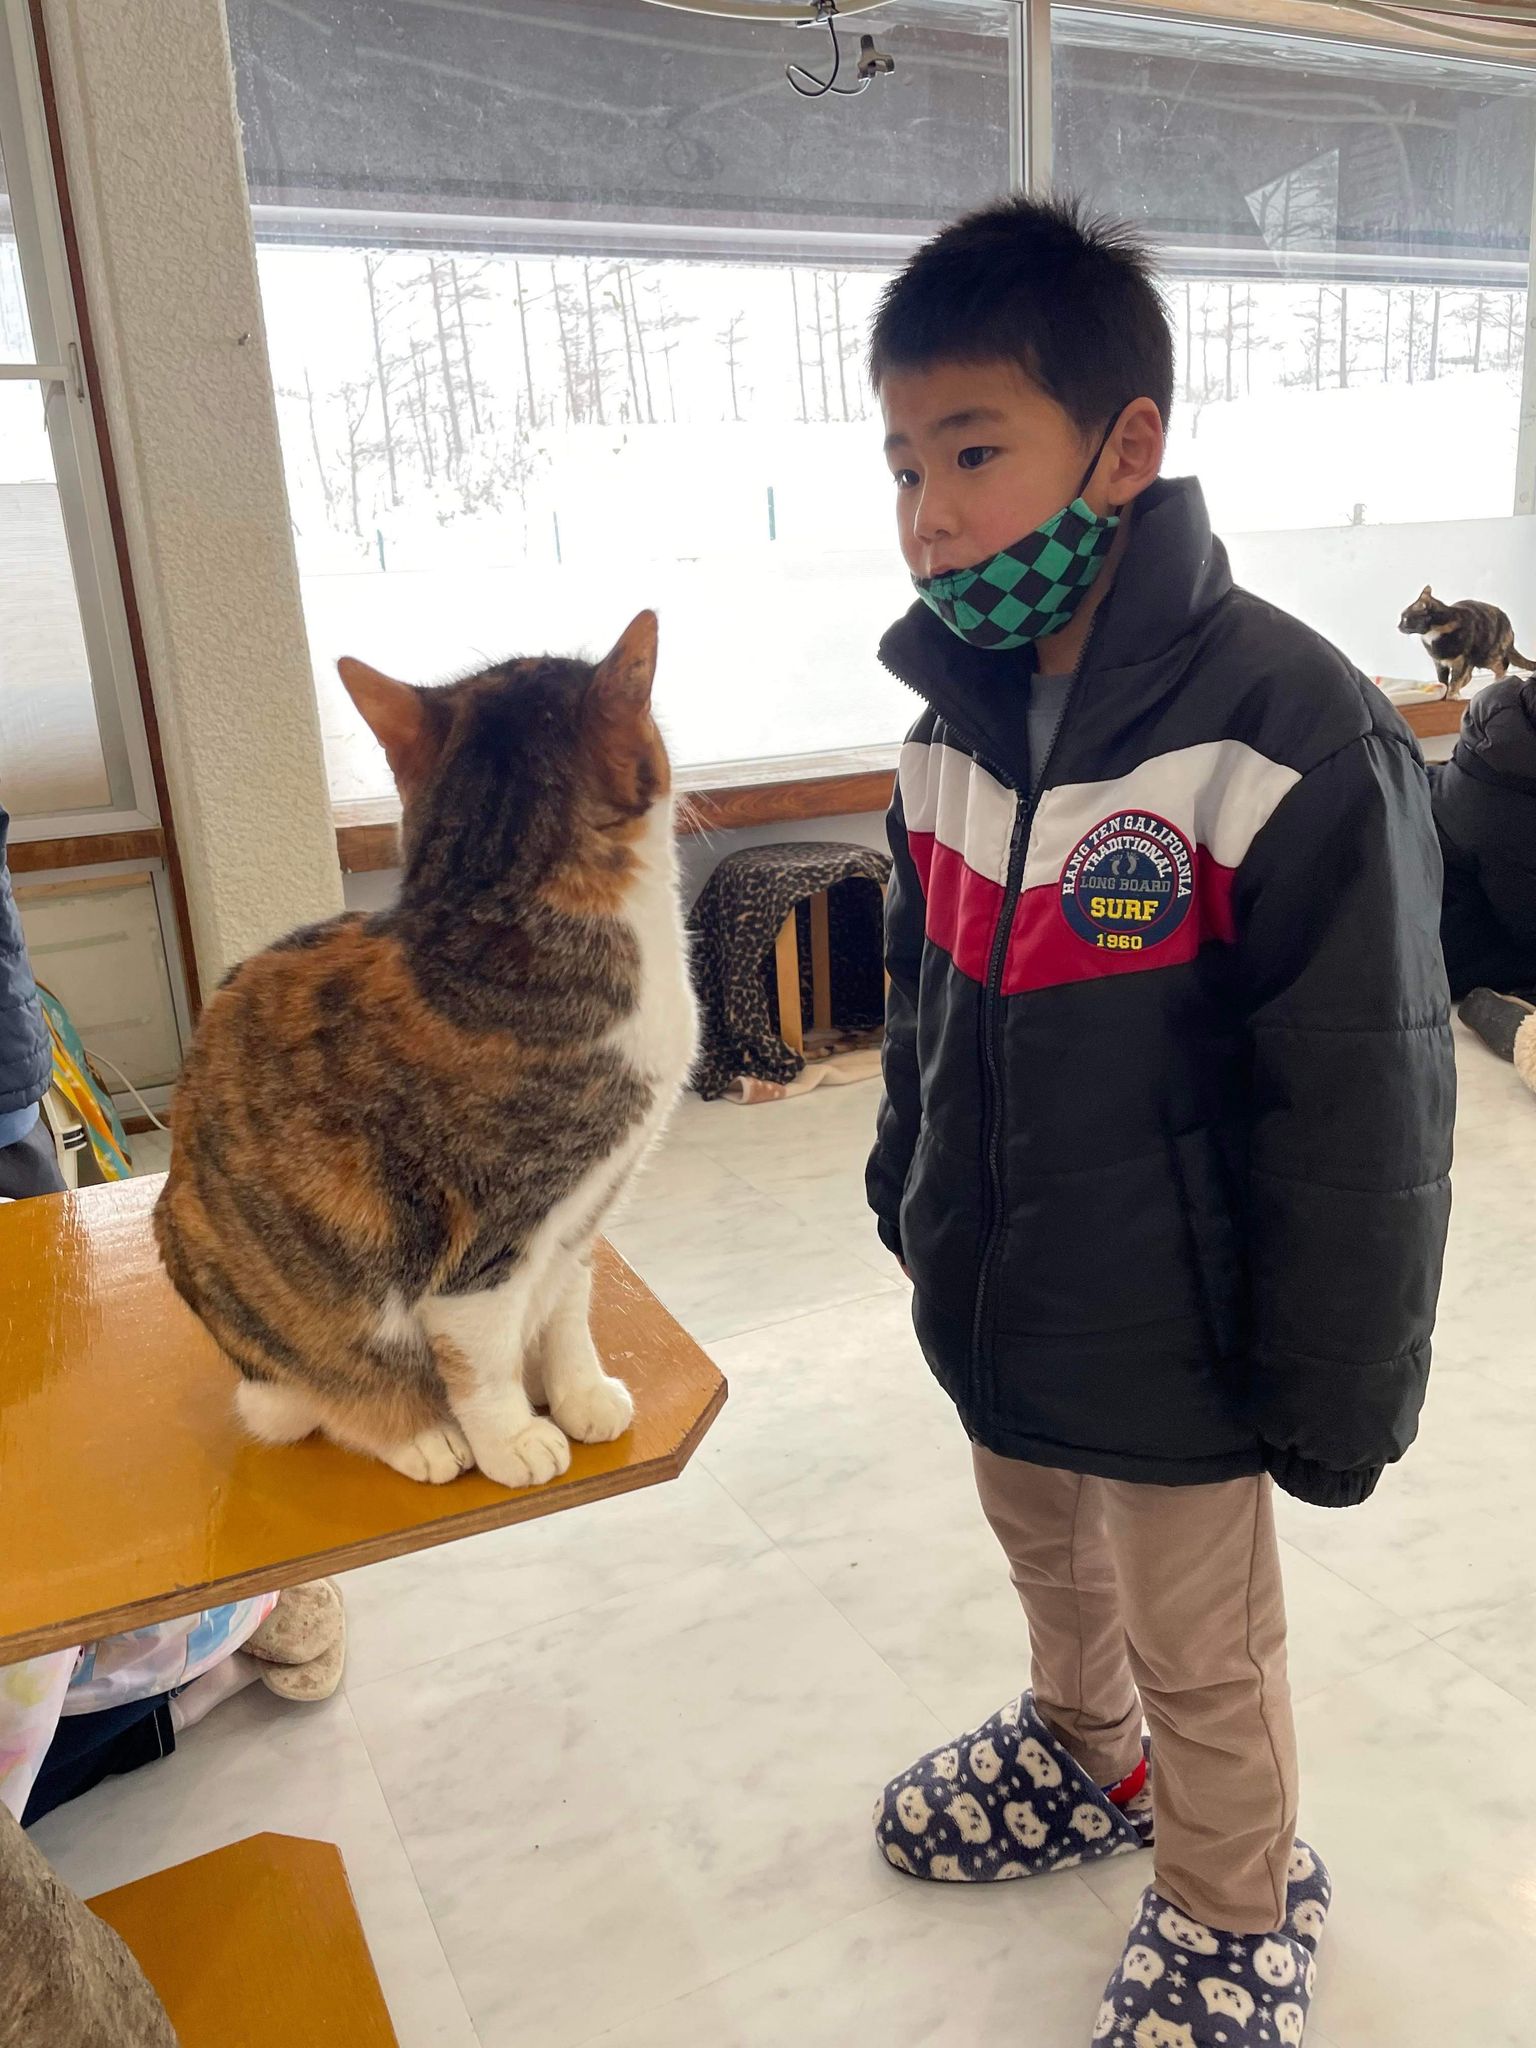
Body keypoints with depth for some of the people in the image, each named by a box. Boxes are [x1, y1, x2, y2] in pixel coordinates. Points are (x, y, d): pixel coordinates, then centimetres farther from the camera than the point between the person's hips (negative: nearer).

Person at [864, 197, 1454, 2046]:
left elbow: (1361, 1121, -20)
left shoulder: (1290, 743, -25)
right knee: (1046, 1554, 30)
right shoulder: (951, 726, -3)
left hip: (1171, 1344, -6)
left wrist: (1336, 1395, -14)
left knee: (1200, 1653, 18)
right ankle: (1083, 1749, 60)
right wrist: (910, 1195, 16)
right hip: (993, 1306, 6)